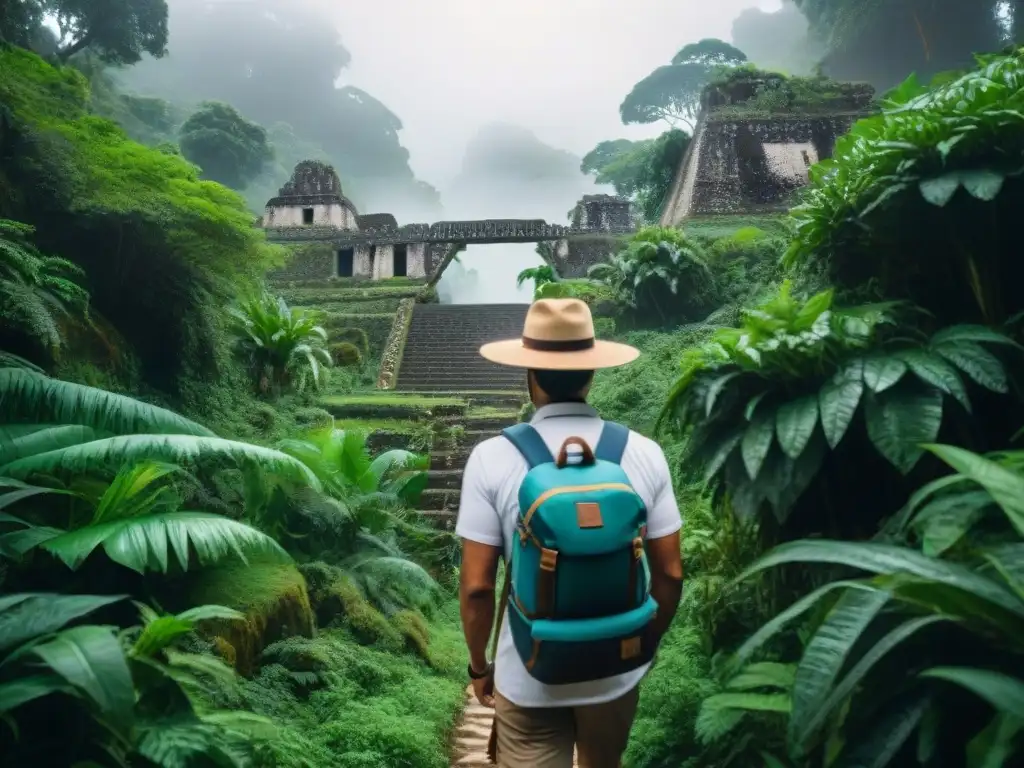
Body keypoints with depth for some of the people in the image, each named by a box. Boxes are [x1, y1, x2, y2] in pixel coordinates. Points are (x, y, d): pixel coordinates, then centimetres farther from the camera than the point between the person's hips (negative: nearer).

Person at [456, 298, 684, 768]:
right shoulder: (643, 453, -11)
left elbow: (476, 586, -14)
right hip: (617, 671, 4)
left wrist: (478, 665, 3)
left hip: (529, 679, -3)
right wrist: (649, 642, 13)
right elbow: (670, 573, -5)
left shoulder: (492, 458, -17)